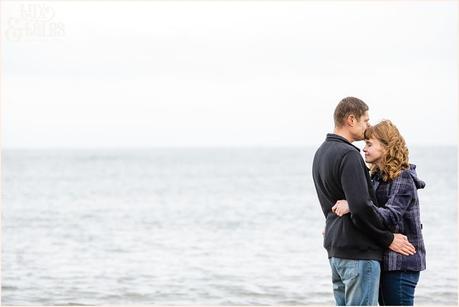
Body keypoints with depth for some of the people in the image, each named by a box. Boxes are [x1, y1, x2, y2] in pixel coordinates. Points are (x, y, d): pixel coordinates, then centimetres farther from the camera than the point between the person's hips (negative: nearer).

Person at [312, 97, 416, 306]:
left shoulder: (321, 153, 15)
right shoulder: (348, 155, -16)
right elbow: (361, 207, -22)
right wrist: (388, 239, -10)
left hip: (335, 247, 10)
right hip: (358, 250, -10)